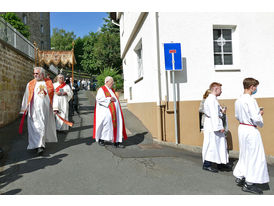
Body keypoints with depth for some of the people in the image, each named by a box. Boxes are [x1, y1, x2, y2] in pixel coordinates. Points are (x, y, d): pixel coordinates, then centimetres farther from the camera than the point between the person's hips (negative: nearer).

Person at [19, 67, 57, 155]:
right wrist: (24, 109, 6)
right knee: (35, 127, -6)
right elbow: (26, 97, 9)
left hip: (45, 109, 1)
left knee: (44, 126, 6)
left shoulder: (49, 83, 7)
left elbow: (53, 94, 7)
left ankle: (40, 144, 19)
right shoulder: (30, 84, 7)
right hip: (34, 110, 0)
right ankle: (39, 145, -5)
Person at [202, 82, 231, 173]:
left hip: (215, 125, 11)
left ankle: (221, 164, 24)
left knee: (221, 144, 14)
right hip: (212, 126, -10)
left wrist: (221, 112, 9)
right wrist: (219, 127, -20)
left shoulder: (213, 99, 18)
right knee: (212, 145, -3)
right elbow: (213, 115, -20)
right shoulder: (211, 99, -15)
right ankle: (207, 164, 7)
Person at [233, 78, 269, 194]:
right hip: (251, 129, -9)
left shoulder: (238, 101, 8)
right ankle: (249, 184, 9)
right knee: (254, 156, 2)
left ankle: (240, 178, 28)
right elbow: (256, 118, -23)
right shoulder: (250, 100, -19)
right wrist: (260, 115, 0)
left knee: (244, 154, 19)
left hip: (242, 128, 9)